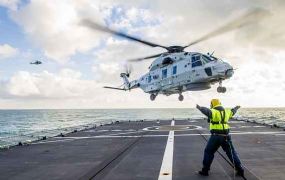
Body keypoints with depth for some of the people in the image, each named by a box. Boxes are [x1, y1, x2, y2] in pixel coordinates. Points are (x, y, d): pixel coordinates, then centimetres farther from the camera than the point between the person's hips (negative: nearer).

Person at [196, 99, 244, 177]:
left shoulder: (213, 111, -7)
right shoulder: (226, 111, 13)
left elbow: (206, 111, -30)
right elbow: (232, 111, 35)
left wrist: (200, 108, -43)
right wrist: (236, 108, 55)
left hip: (216, 136, -5)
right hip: (226, 136, 5)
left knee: (208, 152, 10)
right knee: (231, 153, 18)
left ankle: (205, 170, 13)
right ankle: (240, 170, 22)